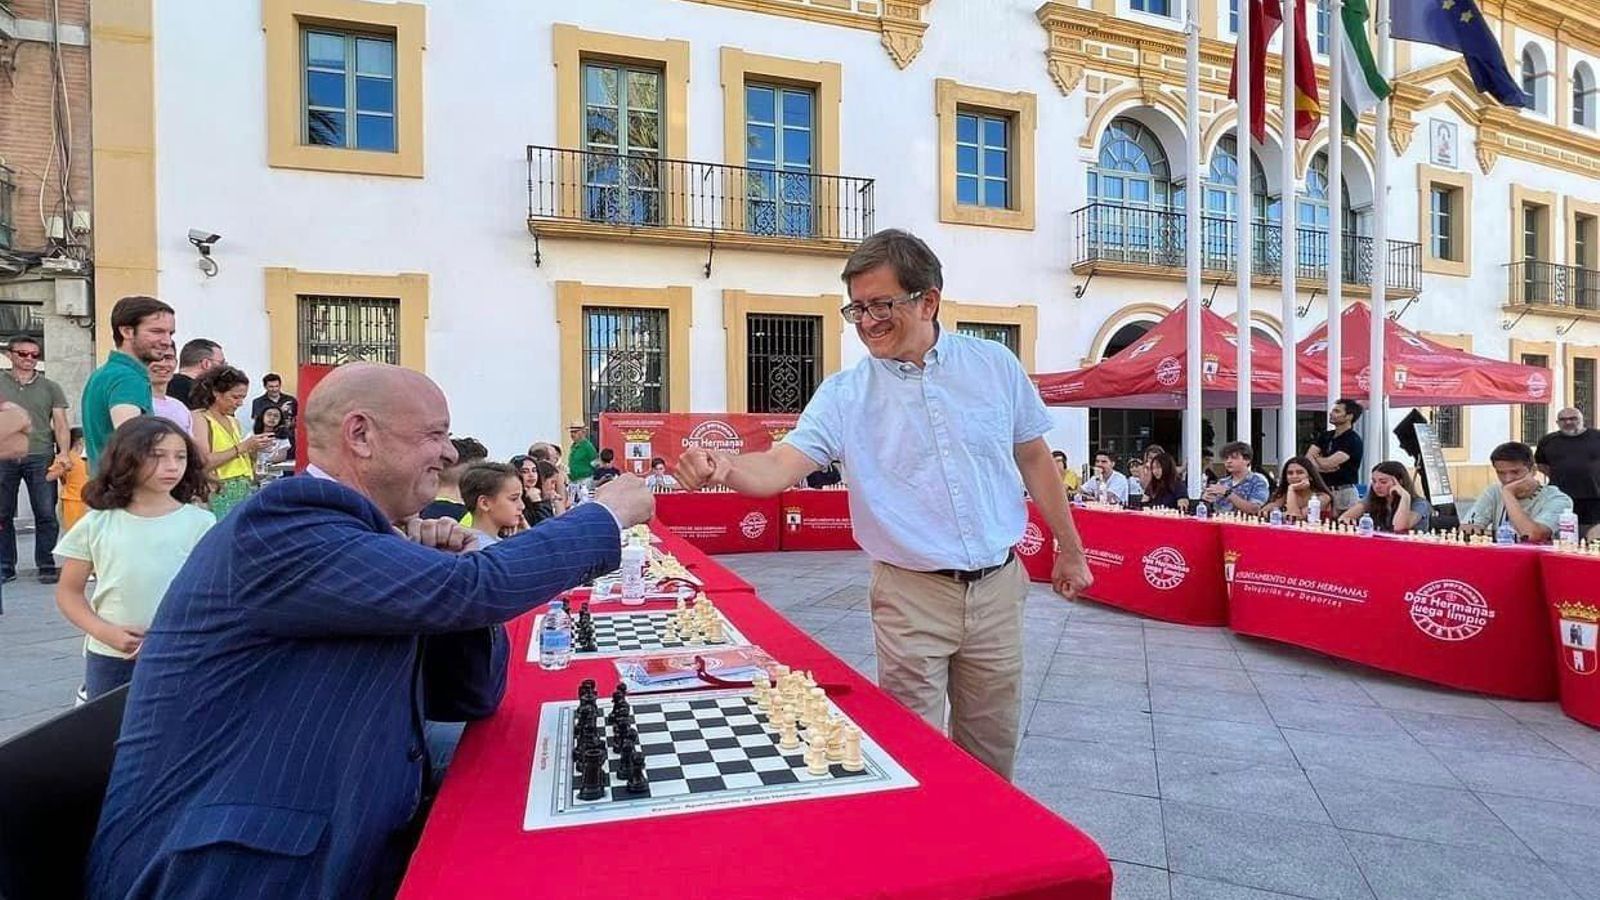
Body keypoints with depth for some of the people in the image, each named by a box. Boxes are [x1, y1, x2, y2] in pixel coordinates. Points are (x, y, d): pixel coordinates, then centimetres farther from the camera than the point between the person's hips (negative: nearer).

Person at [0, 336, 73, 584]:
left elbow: (60, 424, 5)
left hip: (41, 457, -1)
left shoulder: (50, 388, 10)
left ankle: (47, 566, 6)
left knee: (46, 514, -2)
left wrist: (64, 453, -8)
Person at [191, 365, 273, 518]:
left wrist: (254, 450, 3)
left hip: (247, 491, 6)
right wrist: (242, 447, -13)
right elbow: (204, 463, -15)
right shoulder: (199, 418, -3)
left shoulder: (234, 422, 17)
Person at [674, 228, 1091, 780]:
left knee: (993, 745, 18)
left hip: (997, 586, 3)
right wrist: (725, 467, -39)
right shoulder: (845, 395, -6)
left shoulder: (994, 365, 0)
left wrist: (1070, 548, 13)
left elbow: (1034, 459, 9)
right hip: (912, 595, -2)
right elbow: (780, 467, -18)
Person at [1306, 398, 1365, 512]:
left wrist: (1316, 457, 3)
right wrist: (1320, 466, -17)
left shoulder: (1353, 440, -9)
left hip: (1344, 492, -6)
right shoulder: (1326, 435, 13)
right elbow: (1308, 457, 3)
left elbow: (1327, 463, -18)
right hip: (1323, 490, 6)